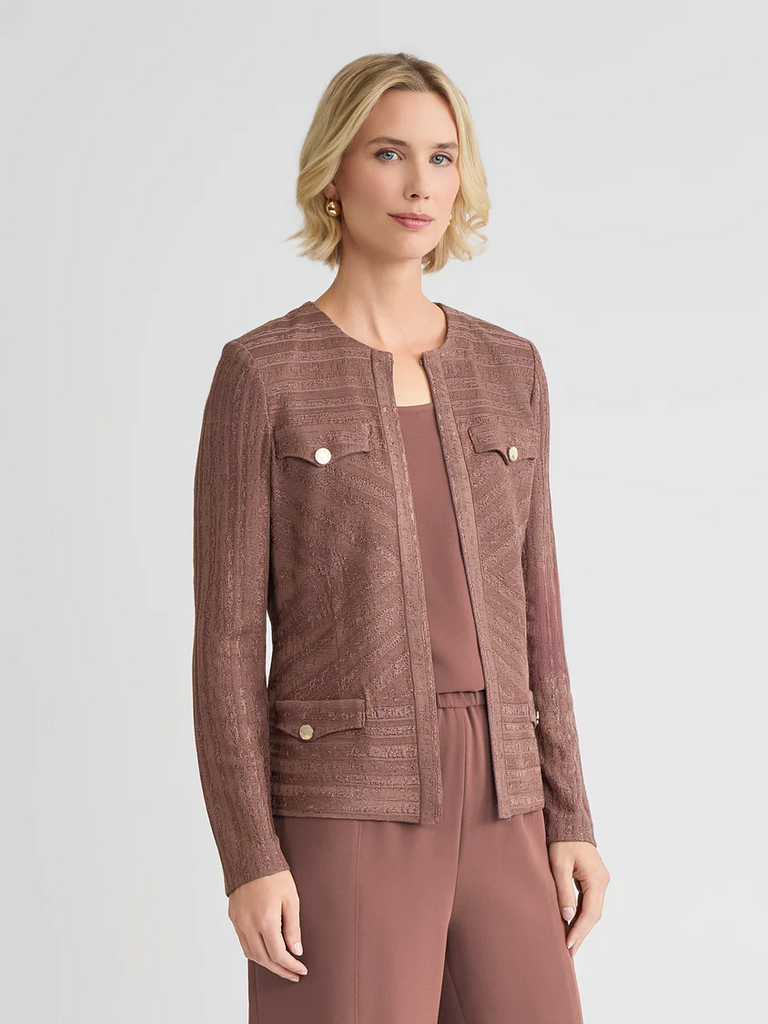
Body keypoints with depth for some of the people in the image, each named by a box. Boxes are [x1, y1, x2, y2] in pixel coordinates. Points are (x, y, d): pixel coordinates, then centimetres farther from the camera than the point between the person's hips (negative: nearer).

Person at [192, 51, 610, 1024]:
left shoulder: (509, 371, 10)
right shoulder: (261, 373, -4)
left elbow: (527, 612, 12)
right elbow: (228, 632, -6)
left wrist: (568, 817, 7)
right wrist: (249, 859, -12)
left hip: (489, 813, 5)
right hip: (339, 811, -5)